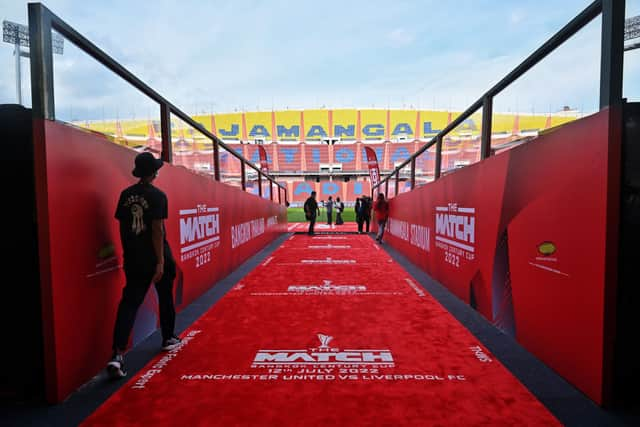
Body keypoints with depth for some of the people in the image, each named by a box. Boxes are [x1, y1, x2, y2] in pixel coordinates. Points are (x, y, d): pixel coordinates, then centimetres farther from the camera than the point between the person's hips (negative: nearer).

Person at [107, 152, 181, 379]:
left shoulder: (126, 194, 6)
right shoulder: (157, 195, -11)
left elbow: (122, 227, 9)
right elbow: (157, 229, -17)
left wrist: (128, 254, 19)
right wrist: (160, 261, -16)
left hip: (134, 260, 4)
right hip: (156, 258, -4)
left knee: (128, 303, 3)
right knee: (165, 299, 16)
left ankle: (117, 354, -8)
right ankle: (168, 339, 32)